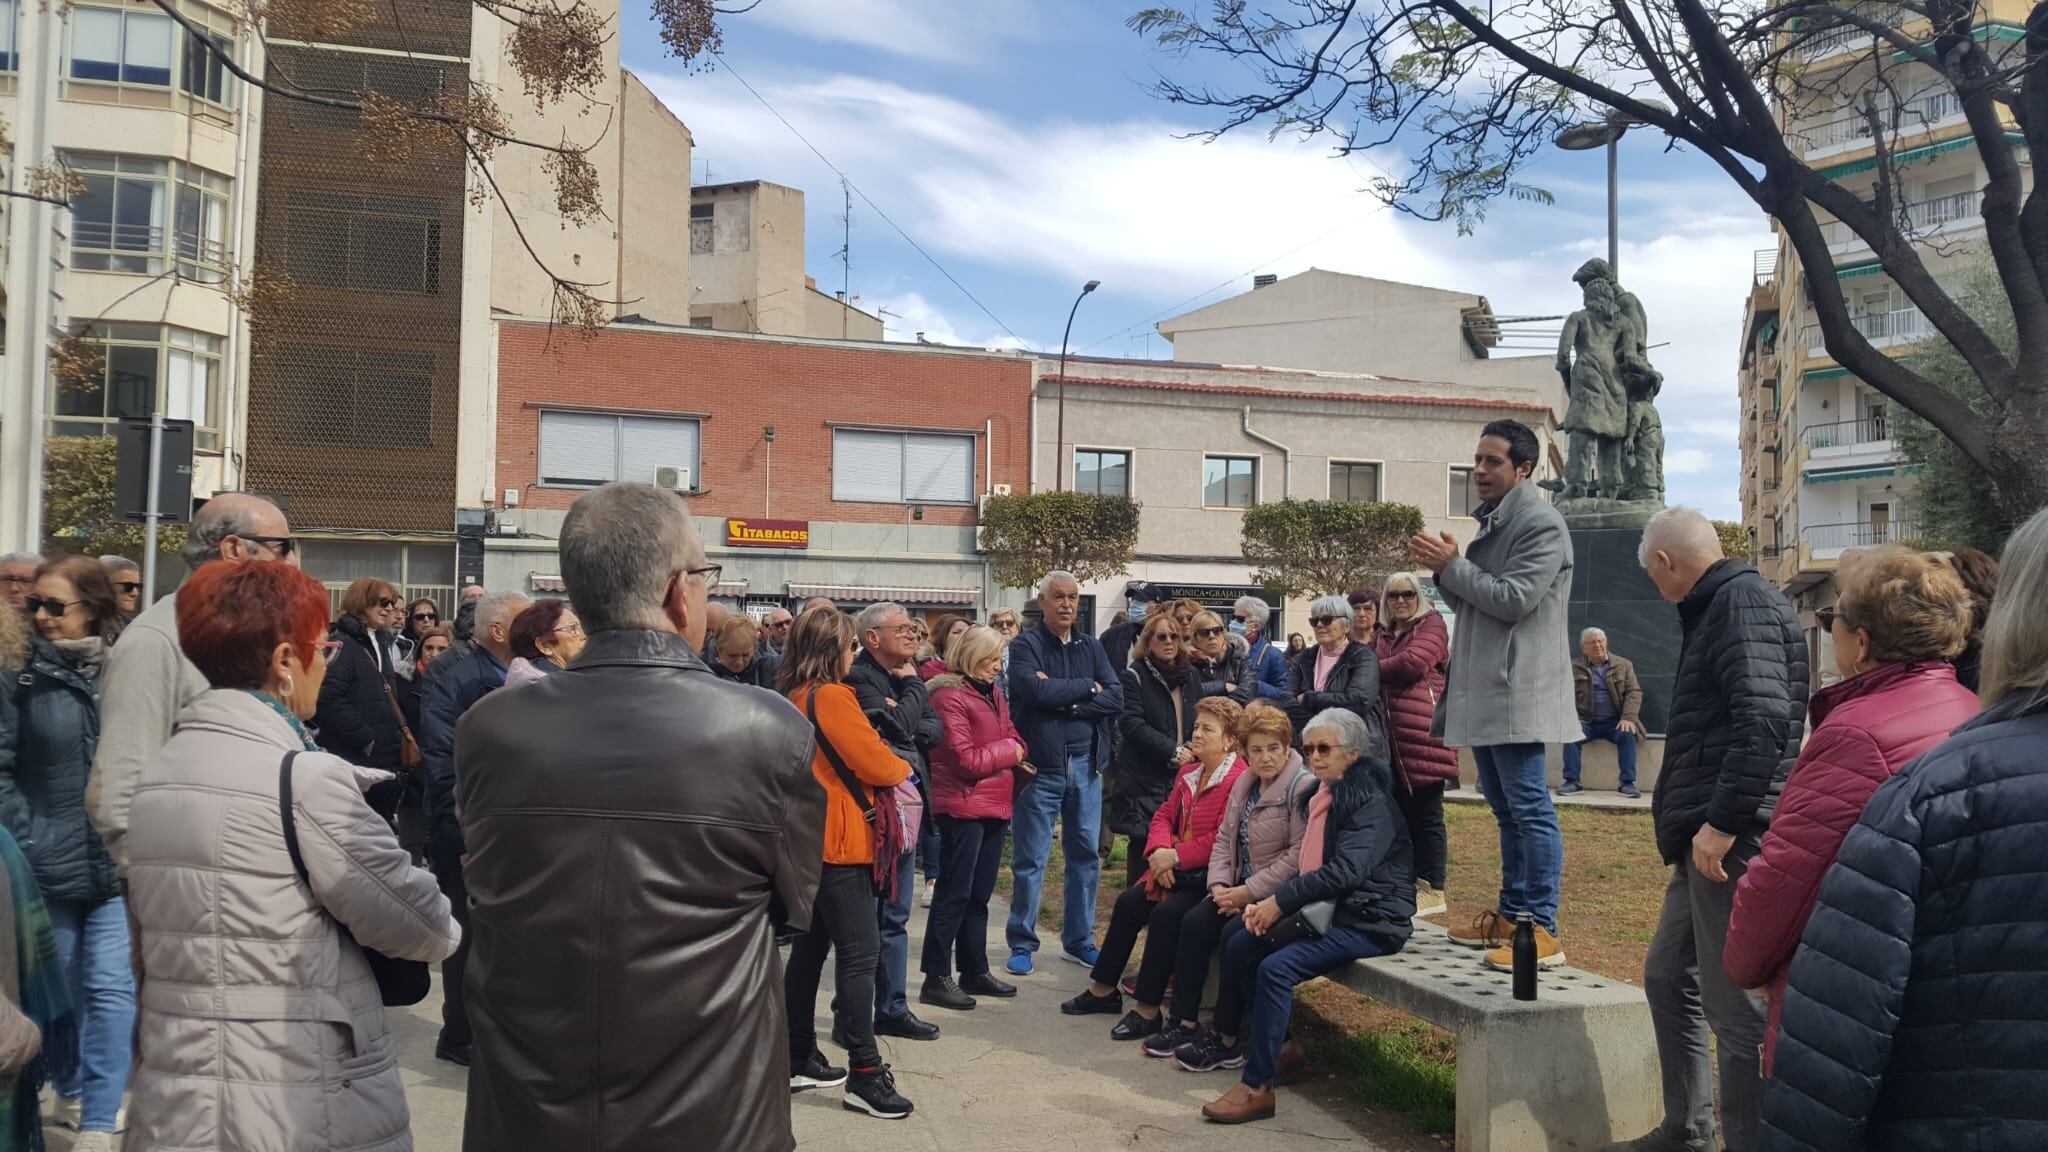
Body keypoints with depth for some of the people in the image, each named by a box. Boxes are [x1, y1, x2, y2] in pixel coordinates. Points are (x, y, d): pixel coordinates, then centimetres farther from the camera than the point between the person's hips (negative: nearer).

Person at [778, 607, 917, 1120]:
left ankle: (798, 1059, 22)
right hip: (838, 840, -10)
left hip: (811, 838, 10)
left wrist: (887, 760, 8)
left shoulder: (795, 697, 11)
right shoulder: (831, 696, -17)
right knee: (859, 953, -6)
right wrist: (903, 766, 4)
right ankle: (865, 1074, -4)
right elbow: (875, 764, -16)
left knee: (810, 947, 15)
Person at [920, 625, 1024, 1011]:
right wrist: (1007, 751, -8)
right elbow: (966, 759, -18)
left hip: (994, 805, 9)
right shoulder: (949, 696, -14)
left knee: (979, 894, 15)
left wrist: (1012, 749, -7)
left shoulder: (992, 694, 14)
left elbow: (1013, 739, 16)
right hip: (963, 806, -9)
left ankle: (974, 971, 24)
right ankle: (936, 978, 0)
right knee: (954, 894, -5)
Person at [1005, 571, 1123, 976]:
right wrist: (1087, 687, -9)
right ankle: (1022, 943, 13)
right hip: (1040, 764, -4)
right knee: (1030, 859, 2)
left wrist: (1064, 698, -14)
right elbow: (1036, 690, -22)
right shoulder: (1025, 646, -4)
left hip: (1085, 764, 5)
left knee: (1086, 855, 10)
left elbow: (1116, 698, -3)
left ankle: (1079, 939, 23)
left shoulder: (1091, 647, 10)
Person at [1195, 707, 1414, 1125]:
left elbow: (1345, 871, -25)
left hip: (1369, 921, -9)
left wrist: (1281, 901, -20)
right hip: (1328, 910, 9)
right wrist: (1270, 904, -2)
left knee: (1276, 968, -25)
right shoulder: (1323, 795, 13)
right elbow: (1310, 866, 15)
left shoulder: (1372, 802, -14)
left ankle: (1258, 1086, -18)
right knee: (1240, 946, 2)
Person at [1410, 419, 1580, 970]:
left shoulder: (1541, 524, -10)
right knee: (1507, 810, 15)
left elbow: (1513, 599, -19)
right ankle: (1510, 914, 23)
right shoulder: (1492, 523, 20)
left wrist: (1452, 566, -13)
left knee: (1529, 807, -9)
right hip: (1482, 691, 10)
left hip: (1517, 691, -10)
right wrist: (1444, 570, 4)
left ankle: (1541, 930, -7)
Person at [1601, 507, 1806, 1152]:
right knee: (1668, 979, 20)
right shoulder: (1716, 609, 19)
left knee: (1737, 1010, -5)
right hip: (1708, 839, 11)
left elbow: (1764, 721, -25)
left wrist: (1723, 822, -24)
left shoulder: (1745, 603, -12)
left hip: (1733, 841, -11)